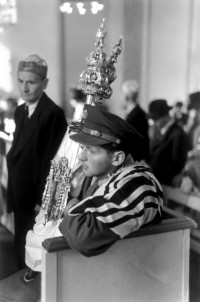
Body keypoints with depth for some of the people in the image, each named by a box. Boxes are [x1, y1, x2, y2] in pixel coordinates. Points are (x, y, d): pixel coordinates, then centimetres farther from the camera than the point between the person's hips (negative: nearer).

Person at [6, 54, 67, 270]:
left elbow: (52, 161, -19)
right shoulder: (19, 111, 9)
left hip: (38, 197, -8)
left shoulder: (53, 113, -18)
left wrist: (42, 201, -18)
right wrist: (11, 194, 11)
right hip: (19, 195, 8)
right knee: (21, 246, 18)